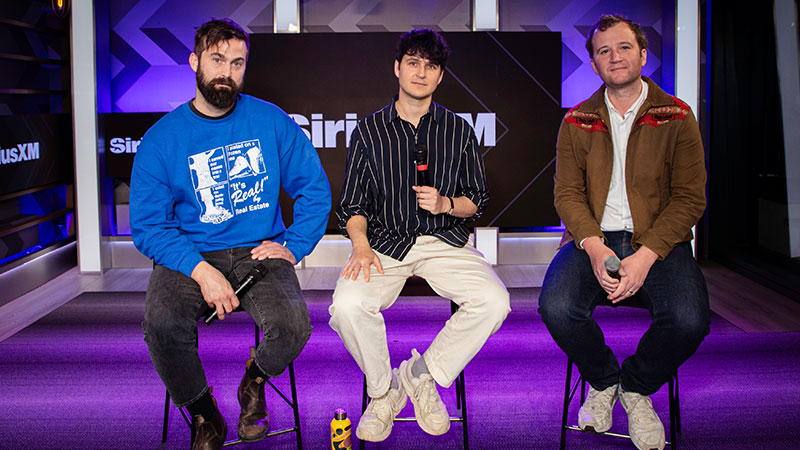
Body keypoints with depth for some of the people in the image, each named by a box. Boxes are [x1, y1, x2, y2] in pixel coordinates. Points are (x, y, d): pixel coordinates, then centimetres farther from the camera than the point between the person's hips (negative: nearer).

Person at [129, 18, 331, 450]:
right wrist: (201, 270, -18)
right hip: (190, 256, 0)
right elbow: (148, 226, -3)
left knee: (292, 326, -28)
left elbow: (315, 189, 9)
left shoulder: (272, 122, 4)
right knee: (163, 323, -31)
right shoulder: (162, 139, 0)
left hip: (259, 252, 1)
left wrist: (292, 245, -4)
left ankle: (254, 382, 10)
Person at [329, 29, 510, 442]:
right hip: (384, 241, -1)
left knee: (494, 302, -26)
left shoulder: (458, 130, 10)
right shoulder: (369, 130, 7)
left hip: (445, 241, 1)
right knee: (347, 306, -30)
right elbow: (352, 205, 6)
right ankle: (383, 389, -1)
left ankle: (421, 374, -3)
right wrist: (361, 246, -15)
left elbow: (477, 200, 14)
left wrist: (445, 204, -9)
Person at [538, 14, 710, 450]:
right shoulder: (576, 122, 9)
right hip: (592, 238, 1)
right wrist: (594, 247, -17)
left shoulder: (676, 117, 3)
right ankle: (603, 381, 6)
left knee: (689, 319, -28)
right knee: (556, 306, -28)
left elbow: (690, 197, -2)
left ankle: (637, 388, 6)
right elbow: (567, 193, 3)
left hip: (656, 241, -1)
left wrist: (645, 256, -17)